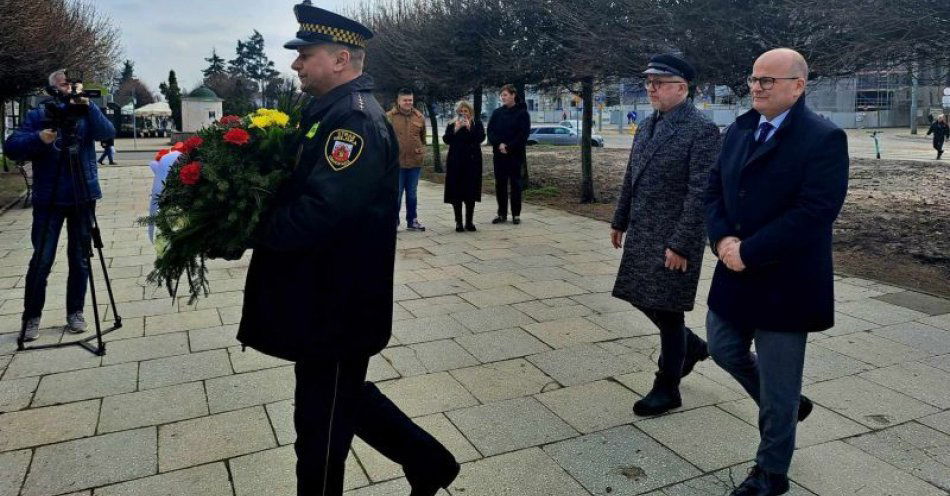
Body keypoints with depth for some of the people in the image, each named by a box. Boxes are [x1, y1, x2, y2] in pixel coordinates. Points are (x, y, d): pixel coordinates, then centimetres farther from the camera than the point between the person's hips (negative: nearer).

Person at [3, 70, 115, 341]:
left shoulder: (86, 114, 8)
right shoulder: (38, 115, 4)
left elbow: (108, 133, -11)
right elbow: (11, 147, -4)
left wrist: (88, 106, -23)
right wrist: (38, 139, -22)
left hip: (82, 198, 1)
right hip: (49, 200, -1)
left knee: (80, 259, 7)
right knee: (41, 260, -2)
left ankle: (75, 312, 19)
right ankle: (31, 317, 11)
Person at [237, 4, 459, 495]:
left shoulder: (356, 119, -21)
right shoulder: (330, 112, 12)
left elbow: (318, 214, -30)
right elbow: (296, 190, 16)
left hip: (337, 307, -10)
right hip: (327, 299, 10)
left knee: (321, 423, 8)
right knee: (346, 397, 23)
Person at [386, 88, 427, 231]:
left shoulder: (419, 117, 7)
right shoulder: (389, 116, -4)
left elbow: (423, 138, 17)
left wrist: (422, 150, 5)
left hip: (415, 162, 3)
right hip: (396, 162, -3)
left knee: (412, 194, 13)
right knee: (396, 193, 4)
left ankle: (412, 220, 23)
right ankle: (394, 221, 15)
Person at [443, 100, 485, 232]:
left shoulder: (477, 123, 7)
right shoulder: (451, 125, 11)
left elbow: (481, 138, -7)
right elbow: (446, 139, -1)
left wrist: (469, 127, -15)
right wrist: (455, 129, -12)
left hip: (472, 161, -1)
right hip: (455, 162, 1)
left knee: (471, 191, 0)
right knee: (456, 192, -2)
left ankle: (469, 221, 8)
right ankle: (458, 221, 5)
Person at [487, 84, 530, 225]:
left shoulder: (522, 112, -3)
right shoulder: (497, 112, 8)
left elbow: (524, 134, -8)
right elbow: (490, 131, 4)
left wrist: (509, 147, -14)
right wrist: (499, 144, -12)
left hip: (516, 154, -4)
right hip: (499, 154, 4)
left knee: (515, 183, 1)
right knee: (500, 183, 4)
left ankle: (516, 214, 7)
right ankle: (502, 214, 11)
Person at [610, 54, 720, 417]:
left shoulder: (702, 131, -14)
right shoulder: (648, 125, 10)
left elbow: (700, 194, -18)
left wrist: (681, 244, -21)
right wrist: (620, 221, 16)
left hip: (674, 238, -8)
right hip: (642, 234, 8)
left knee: (667, 310, 1)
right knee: (641, 297, 15)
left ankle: (667, 390, 19)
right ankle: (692, 347, 40)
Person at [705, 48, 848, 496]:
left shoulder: (824, 139, -15)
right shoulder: (739, 130, 7)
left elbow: (813, 213, -23)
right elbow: (715, 189, 7)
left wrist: (748, 252, -21)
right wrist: (723, 240, -10)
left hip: (784, 282, -7)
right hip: (736, 273, 7)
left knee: (778, 387, 7)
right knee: (724, 350, 20)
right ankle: (783, 405, 46)